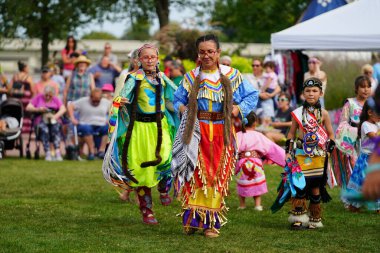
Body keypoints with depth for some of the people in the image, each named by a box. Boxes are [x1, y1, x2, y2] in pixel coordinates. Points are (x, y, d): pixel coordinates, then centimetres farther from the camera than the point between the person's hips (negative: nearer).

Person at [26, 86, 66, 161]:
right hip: (41, 121, -1)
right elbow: (28, 108, 7)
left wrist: (56, 116, -17)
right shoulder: (38, 97, 13)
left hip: (54, 120, 1)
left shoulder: (55, 99, 16)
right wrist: (38, 109, -11)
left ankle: (57, 152, -43)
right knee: (44, 129, -35)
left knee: (56, 127, -34)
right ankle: (47, 153, -41)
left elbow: (63, 109, 2)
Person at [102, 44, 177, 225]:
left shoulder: (162, 77, 8)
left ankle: (164, 189, 12)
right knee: (142, 168, 1)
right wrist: (119, 102, -30)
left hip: (160, 125, 3)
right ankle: (146, 211, 12)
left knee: (166, 159, -20)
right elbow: (122, 98, -12)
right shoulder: (135, 78, -5)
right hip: (141, 127, -3)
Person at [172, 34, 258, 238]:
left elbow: (252, 95, 10)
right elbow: (178, 98, 17)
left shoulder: (232, 75, 4)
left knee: (217, 176, 1)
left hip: (221, 133, 0)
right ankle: (193, 219, 2)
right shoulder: (191, 77, 8)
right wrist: (182, 108, -5)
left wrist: (239, 109, -6)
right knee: (195, 174, -6)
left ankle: (211, 222, 7)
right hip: (196, 132, 0)